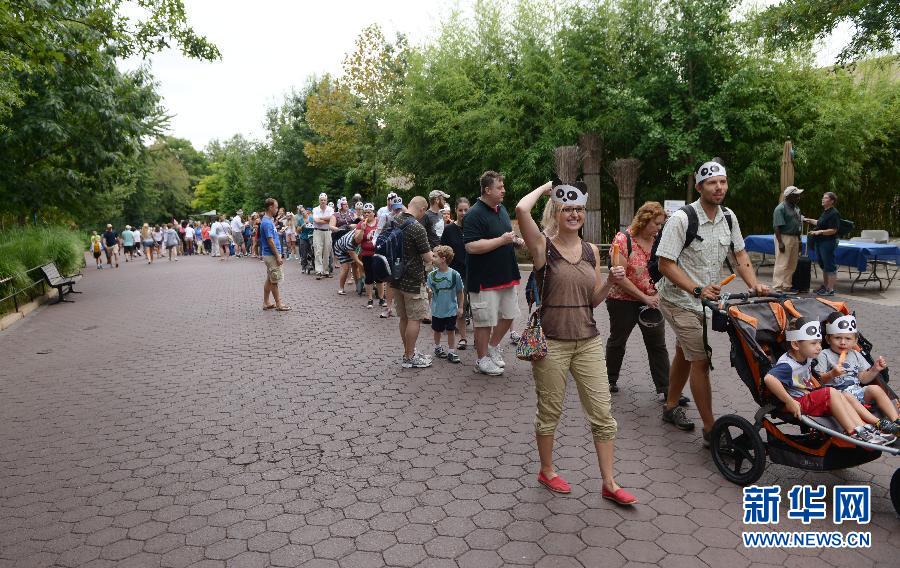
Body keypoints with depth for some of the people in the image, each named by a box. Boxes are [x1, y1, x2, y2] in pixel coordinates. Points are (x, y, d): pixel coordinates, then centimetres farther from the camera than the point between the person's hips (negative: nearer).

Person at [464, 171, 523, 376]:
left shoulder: (501, 209, 12)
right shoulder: (475, 214, -17)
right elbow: (471, 246, -25)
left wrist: (516, 240, 5)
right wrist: (502, 240, -22)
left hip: (506, 275, 8)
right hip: (485, 279, -8)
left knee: (509, 314, 16)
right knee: (485, 320, 3)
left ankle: (493, 347, 36)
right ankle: (482, 359, 19)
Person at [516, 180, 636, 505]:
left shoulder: (591, 251, 8)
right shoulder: (544, 246, -7)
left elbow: (594, 300, 12)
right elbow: (522, 210, -26)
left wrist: (611, 282, -8)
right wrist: (544, 187, -8)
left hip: (588, 341, 5)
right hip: (551, 342, -4)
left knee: (603, 413, 6)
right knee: (550, 413, 10)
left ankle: (609, 484, 19)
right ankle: (546, 471, 32)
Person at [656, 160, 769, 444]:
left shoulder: (729, 218, 1)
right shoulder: (681, 219, -21)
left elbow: (740, 254, 7)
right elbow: (665, 263, -22)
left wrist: (754, 284, -10)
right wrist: (698, 290, -31)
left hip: (706, 299, 8)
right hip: (680, 299, -8)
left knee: (684, 353, 20)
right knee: (700, 360, -9)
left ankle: (671, 407, 38)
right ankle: (710, 429, -1)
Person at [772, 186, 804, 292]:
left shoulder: (796, 208, 15)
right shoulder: (781, 208, -12)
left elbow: (798, 225, 22)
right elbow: (777, 227, -18)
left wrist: (799, 241, 19)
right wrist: (780, 242, -23)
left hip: (794, 238, 9)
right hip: (784, 238, -9)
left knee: (792, 264, 12)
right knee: (782, 264, -8)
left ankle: (787, 285, 20)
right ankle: (777, 287, -5)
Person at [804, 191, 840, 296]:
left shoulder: (834, 213, -15)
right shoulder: (824, 212, 13)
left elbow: (833, 230, -20)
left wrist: (819, 232, -25)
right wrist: (810, 220, 27)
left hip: (828, 243, -10)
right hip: (820, 242, 10)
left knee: (829, 266, -3)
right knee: (823, 265, 18)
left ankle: (830, 289, 2)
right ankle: (825, 286, 30)